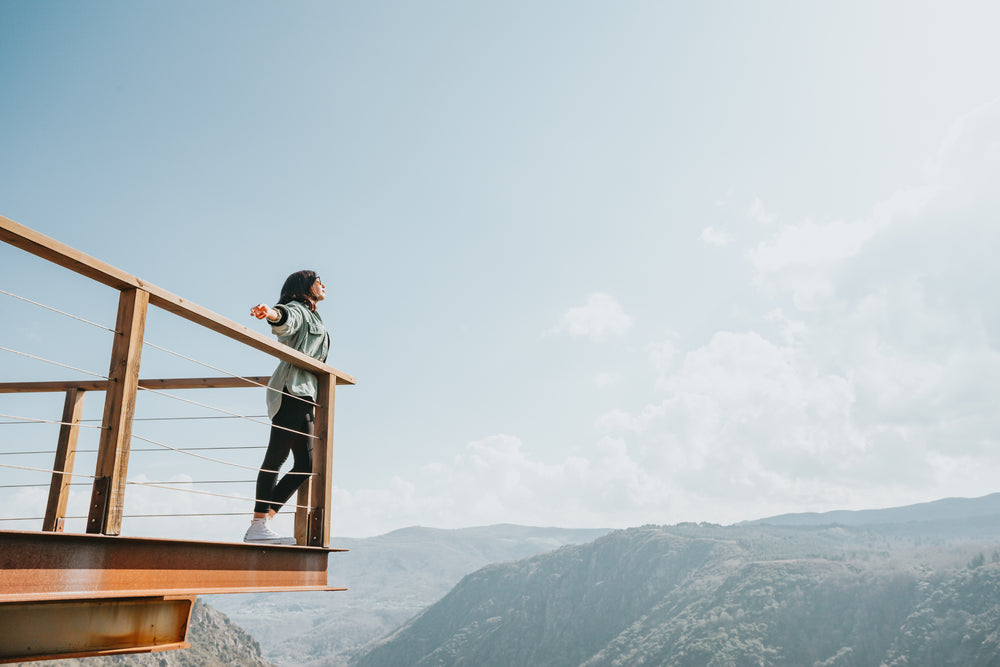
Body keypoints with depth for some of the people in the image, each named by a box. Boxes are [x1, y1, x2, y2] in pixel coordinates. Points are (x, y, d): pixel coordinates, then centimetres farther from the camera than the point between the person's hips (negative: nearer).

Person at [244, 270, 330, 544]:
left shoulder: (313, 319, 32)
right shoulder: (297, 309, 2)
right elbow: (286, 321, -22)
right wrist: (271, 313, -44)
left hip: (304, 398, 10)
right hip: (292, 392, -10)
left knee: (304, 465, 4)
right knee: (276, 458, -13)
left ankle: (261, 525, 4)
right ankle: (258, 525, -14)